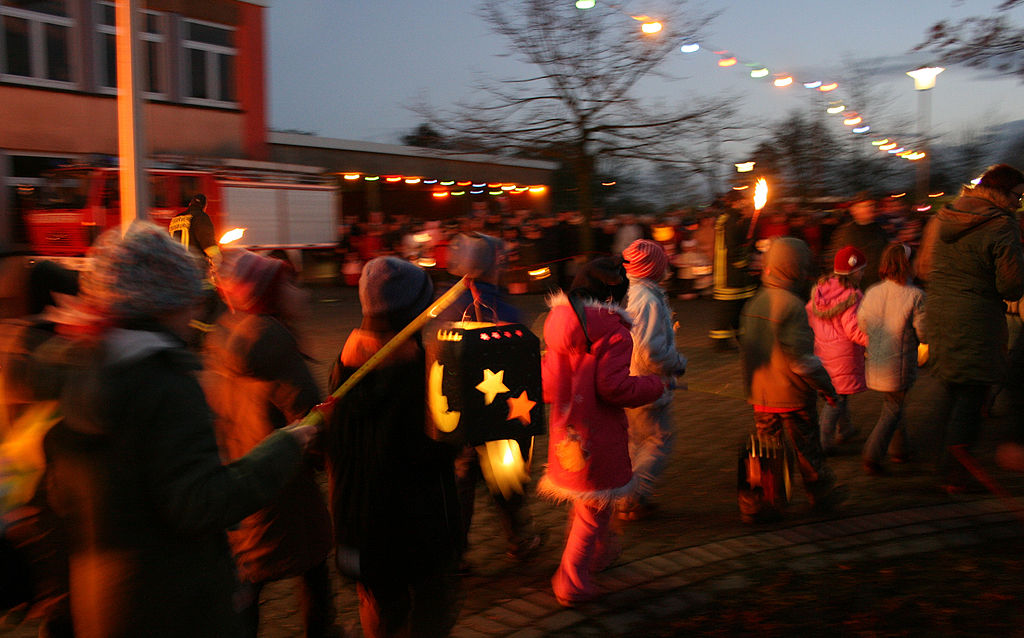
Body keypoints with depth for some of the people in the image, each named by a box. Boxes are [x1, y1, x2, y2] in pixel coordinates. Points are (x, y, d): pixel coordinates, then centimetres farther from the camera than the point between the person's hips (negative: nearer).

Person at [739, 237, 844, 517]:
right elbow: (802, 357, -20)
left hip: (760, 393, 6)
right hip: (792, 393, -6)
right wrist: (826, 386, -8)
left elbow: (746, 349, 13)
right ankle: (821, 493, 29)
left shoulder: (754, 303, 5)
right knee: (807, 448, 12)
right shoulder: (792, 306, -19)